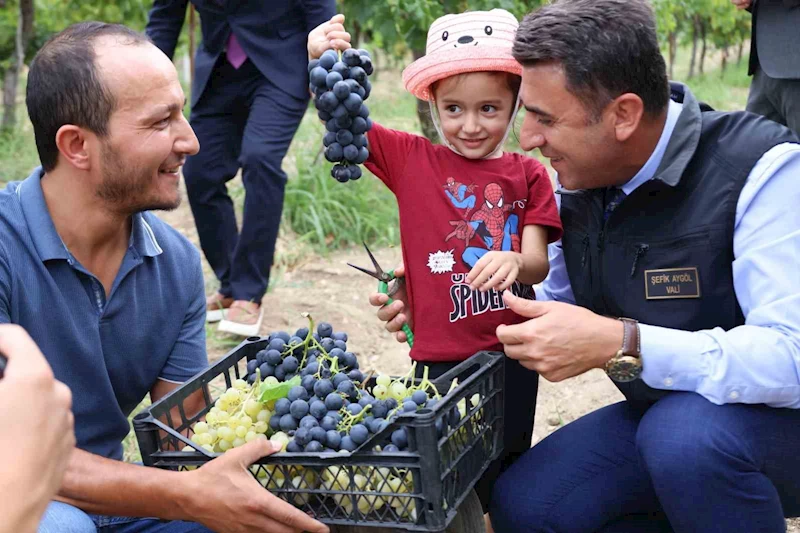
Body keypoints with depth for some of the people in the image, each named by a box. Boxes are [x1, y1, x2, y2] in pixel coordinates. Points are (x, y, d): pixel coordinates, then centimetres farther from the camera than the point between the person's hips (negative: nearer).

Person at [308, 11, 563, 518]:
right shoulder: (411, 158, 1)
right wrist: (318, 62, -21)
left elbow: (539, 264, -5)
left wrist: (514, 261, -28)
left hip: (511, 356, 1)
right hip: (440, 357, -1)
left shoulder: (528, 175, 1)